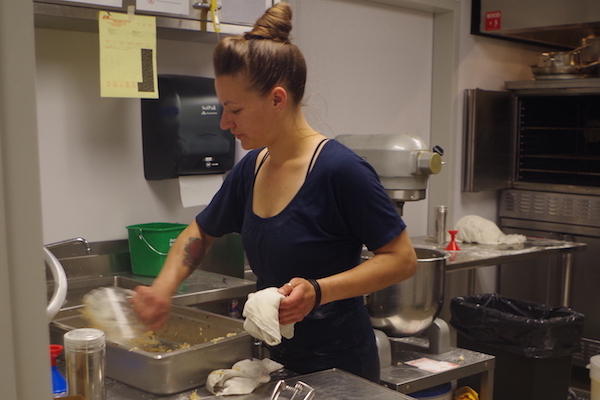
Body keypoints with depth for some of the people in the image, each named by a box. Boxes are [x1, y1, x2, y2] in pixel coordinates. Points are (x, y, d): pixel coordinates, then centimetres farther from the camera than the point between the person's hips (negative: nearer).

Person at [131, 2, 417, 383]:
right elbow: (199, 233, 13)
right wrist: (163, 287, -3)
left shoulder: (340, 169, -22)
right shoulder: (250, 169, -1)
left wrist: (319, 291, -29)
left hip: (339, 368, -6)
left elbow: (402, 259, -17)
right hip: (277, 358, 7)